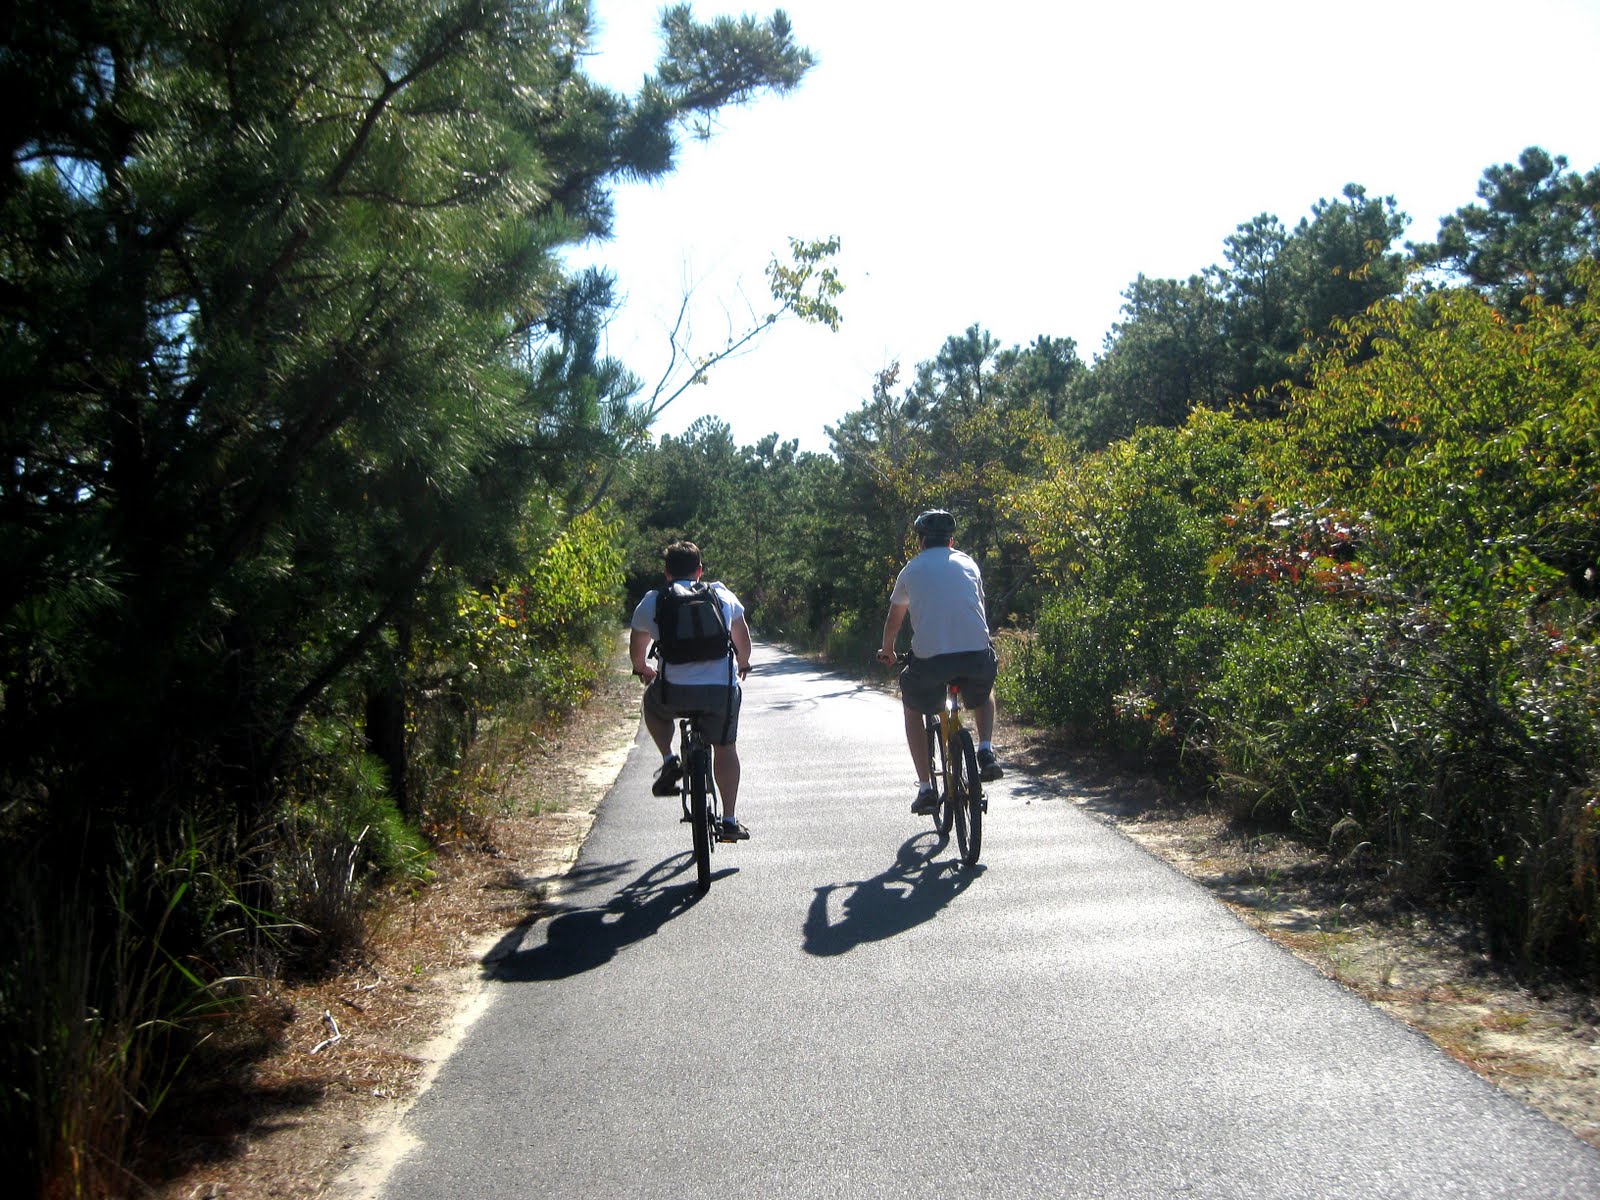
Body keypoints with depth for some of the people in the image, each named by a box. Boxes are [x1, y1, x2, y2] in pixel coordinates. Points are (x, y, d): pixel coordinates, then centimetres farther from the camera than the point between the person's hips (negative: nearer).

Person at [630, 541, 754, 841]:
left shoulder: (651, 602, 10)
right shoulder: (723, 596, 14)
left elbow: (636, 650, 25)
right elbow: (744, 642, 27)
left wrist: (643, 670, 47)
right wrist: (742, 664, 48)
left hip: (674, 691, -1)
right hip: (722, 689, 1)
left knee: (652, 703, 32)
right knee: (726, 749, 20)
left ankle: (669, 762, 15)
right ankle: (729, 821, 18)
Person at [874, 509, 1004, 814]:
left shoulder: (911, 570, 16)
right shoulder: (968, 564, 20)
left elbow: (893, 621, 28)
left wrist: (887, 652, 47)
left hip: (929, 658, -2)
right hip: (977, 653, 2)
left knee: (913, 709, 27)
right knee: (984, 692, 37)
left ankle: (926, 788, 18)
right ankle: (986, 752, 16)